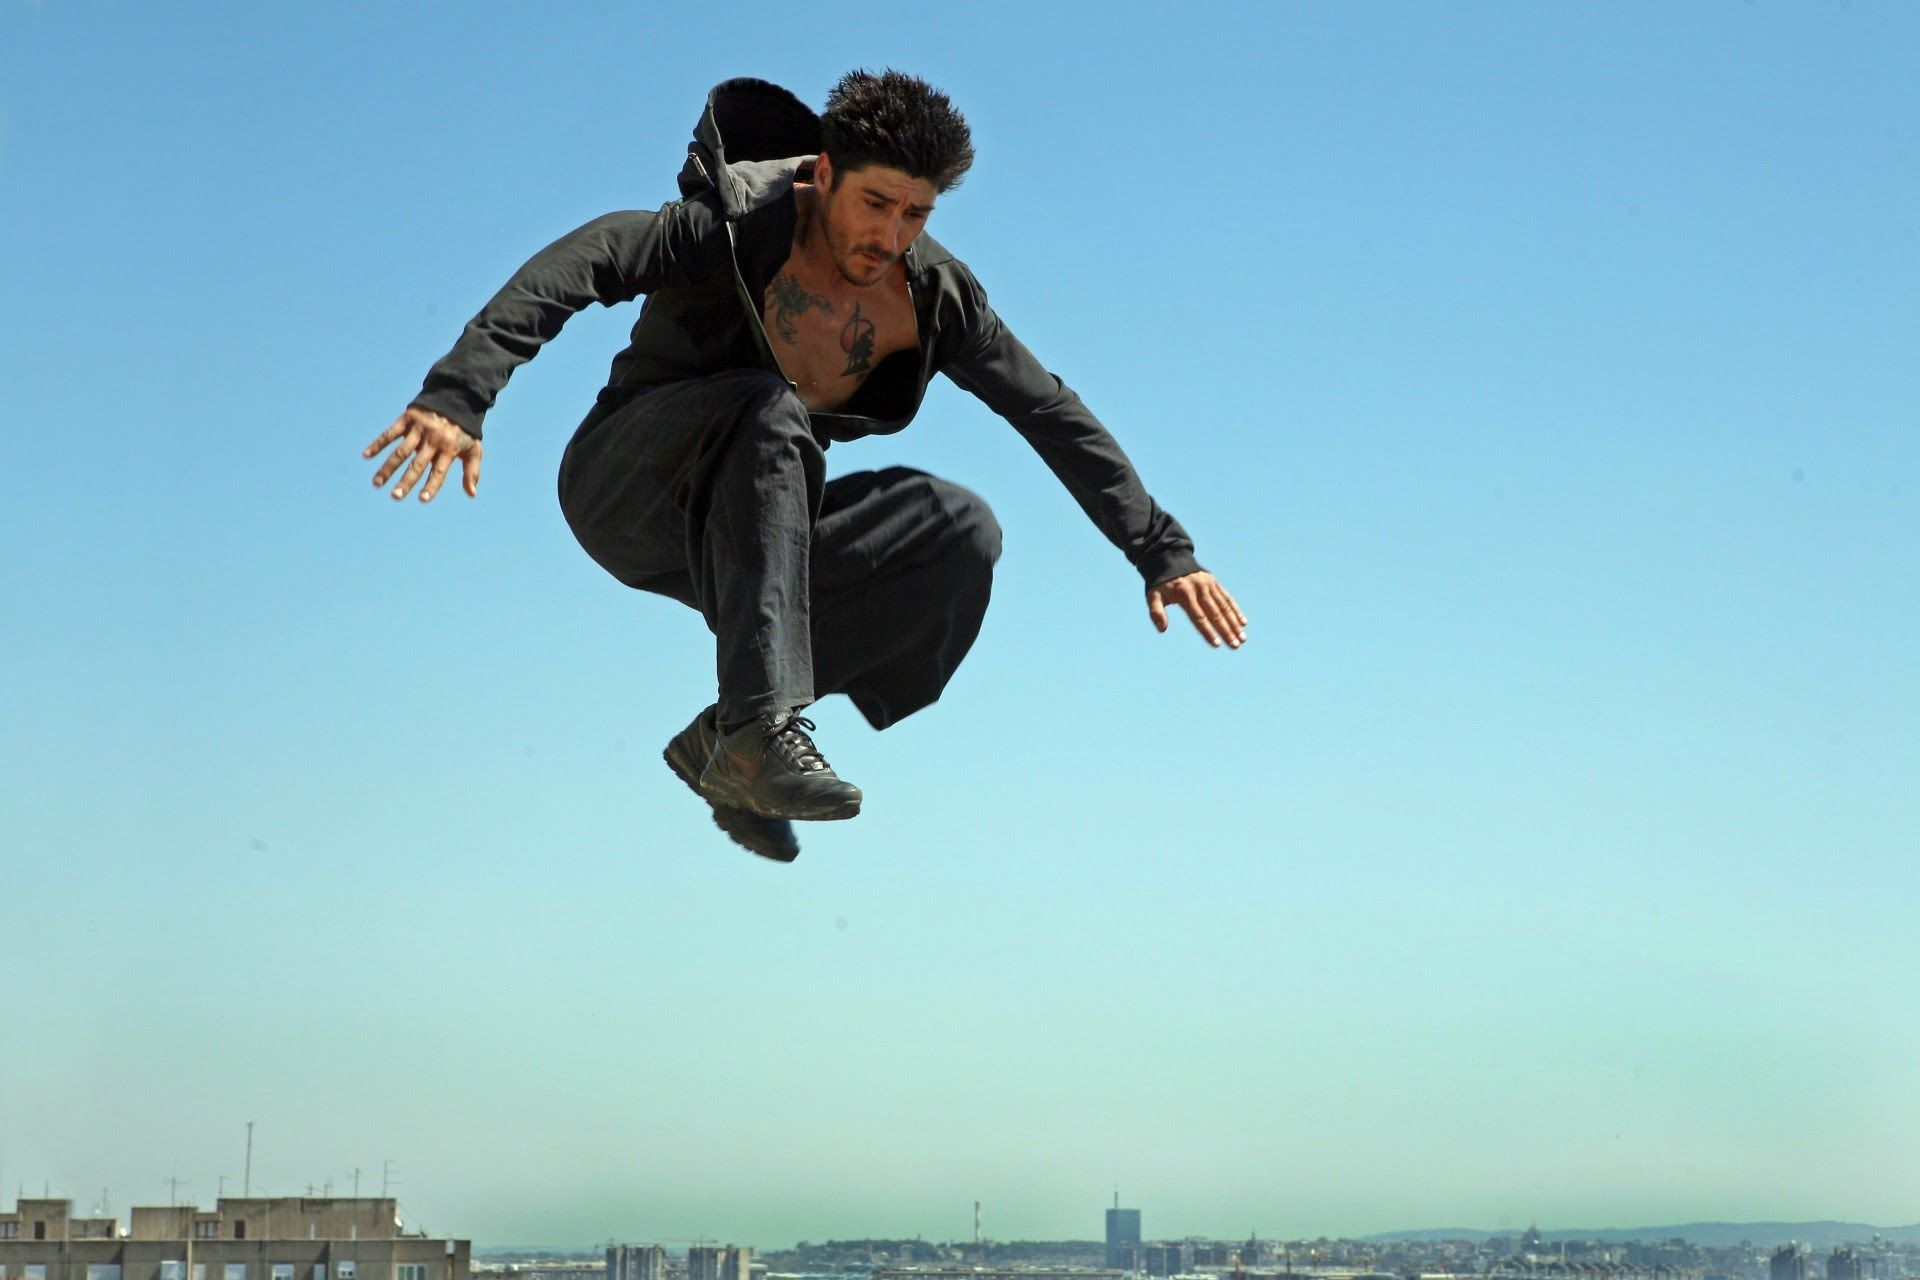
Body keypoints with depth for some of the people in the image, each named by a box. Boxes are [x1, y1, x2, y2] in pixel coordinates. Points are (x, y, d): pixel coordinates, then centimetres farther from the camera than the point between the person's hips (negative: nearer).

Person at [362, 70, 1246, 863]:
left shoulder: (929, 294, -6)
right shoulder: (741, 225, -21)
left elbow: (1052, 414, 0)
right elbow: (583, 262, -34)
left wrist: (1161, 551, -1)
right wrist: (460, 390, -49)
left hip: (744, 529, 6)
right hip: (624, 496, -5)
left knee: (963, 533, -15)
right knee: (770, 412, -35)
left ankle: (723, 741, -11)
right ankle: (757, 728, -43)